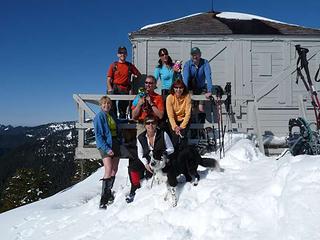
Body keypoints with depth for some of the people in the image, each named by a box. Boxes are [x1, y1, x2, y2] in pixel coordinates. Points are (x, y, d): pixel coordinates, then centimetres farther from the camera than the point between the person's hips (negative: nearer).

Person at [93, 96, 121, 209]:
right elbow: (98, 135, -12)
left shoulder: (112, 115, 15)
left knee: (114, 170, 6)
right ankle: (103, 200, -13)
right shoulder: (99, 116, -5)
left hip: (115, 143, 7)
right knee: (108, 171, -17)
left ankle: (108, 193, 20)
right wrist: (106, 149, -18)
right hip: (105, 145, -7)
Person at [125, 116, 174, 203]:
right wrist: (146, 164, -14)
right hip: (147, 160, 4)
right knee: (132, 167, -17)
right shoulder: (141, 137, -2)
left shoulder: (163, 134, -11)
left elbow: (171, 149, -3)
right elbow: (140, 154, 3)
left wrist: (163, 153, -23)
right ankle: (135, 190, 0)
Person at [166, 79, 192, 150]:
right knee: (175, 136, -23)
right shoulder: (170, 98, -12)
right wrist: (175, 127, -24)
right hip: (173, 121, 0)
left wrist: (182, 126, -21)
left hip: (184, 120, 0)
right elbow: (170, 115, -13)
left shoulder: (187, 96, -11)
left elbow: (188, 114, -12)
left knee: (182, 135, -24)